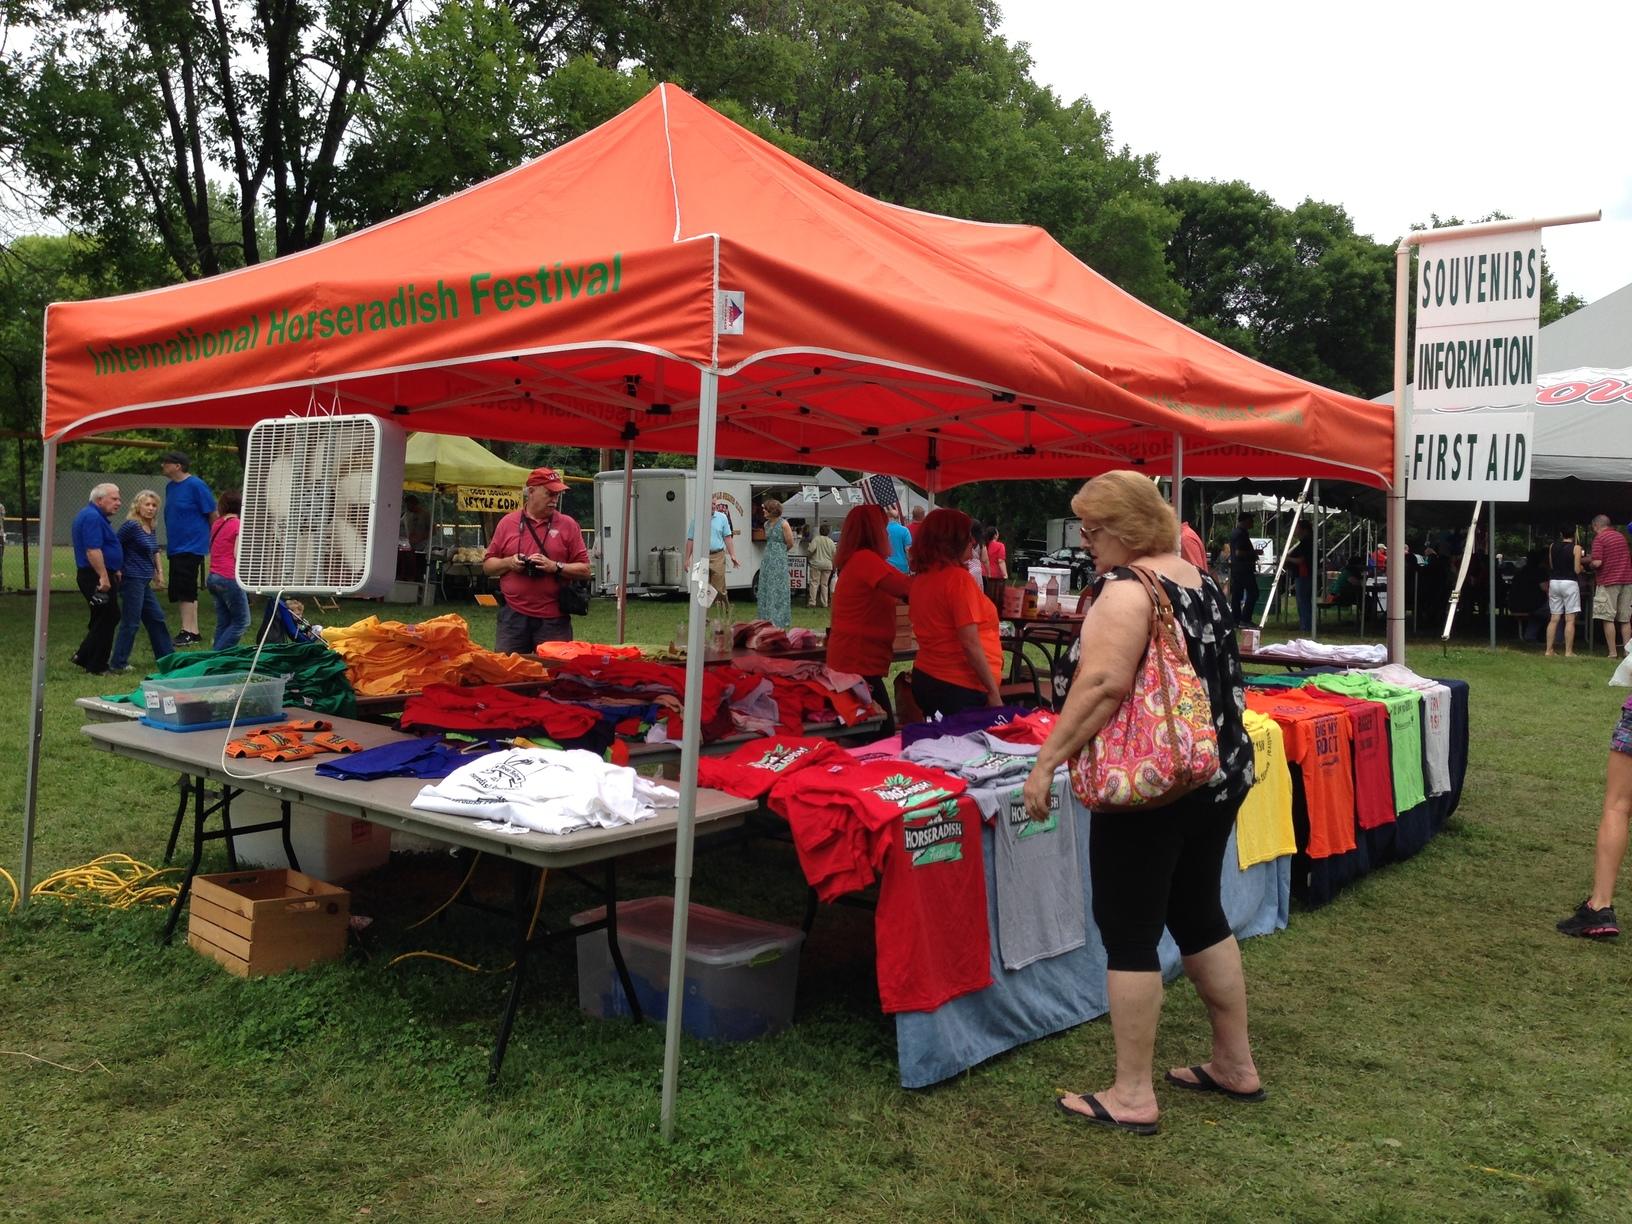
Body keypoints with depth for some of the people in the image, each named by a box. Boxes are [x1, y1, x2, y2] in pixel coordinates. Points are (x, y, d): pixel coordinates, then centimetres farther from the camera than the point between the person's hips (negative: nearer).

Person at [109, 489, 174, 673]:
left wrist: (159, 571, 23)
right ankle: (118, 663, 3)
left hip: (145, 581, 9)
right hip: (132, 580, -9)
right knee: (130, 622, -5)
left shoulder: (152, 528, 12)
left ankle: (166, 655, 25)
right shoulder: (131, 525, -13)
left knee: (156, 618, 15)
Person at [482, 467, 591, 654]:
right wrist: (509, 563, -7)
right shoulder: (508, 522, 9)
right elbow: (487, 566, 12)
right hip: (513, 616, 1)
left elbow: (584, 569, 2)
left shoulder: (568, 525, 5)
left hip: (553, 618, -1)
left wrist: (555, 567, -13)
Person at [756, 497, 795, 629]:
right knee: (765, 589, 8)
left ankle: (779, 620, 2)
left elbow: (790, 543, -5)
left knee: (777, 589, -4)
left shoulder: (783, 524, -11)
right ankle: (767, 619, 15)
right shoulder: (767, 524, 10)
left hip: (779, 560, -7)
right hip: (766, 559, 7)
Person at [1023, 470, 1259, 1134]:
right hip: (1219, 777, 9)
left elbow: (1104, 682, -29)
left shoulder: (1127, 588, -16)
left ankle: (1131, 1095, 10)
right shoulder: (1200, 580, 11)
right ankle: (1235, 1064, 32)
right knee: (1201, 916, 20)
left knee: (1128, 934, 2)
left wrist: (1047, 760, -26)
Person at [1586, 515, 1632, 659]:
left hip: (1608, 581, -6)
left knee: (1608, 619, -1)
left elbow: (1597, 562, -19)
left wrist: (1590, 565, 6)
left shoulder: (1599, 538, -8)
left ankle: (1613, 653, -3)